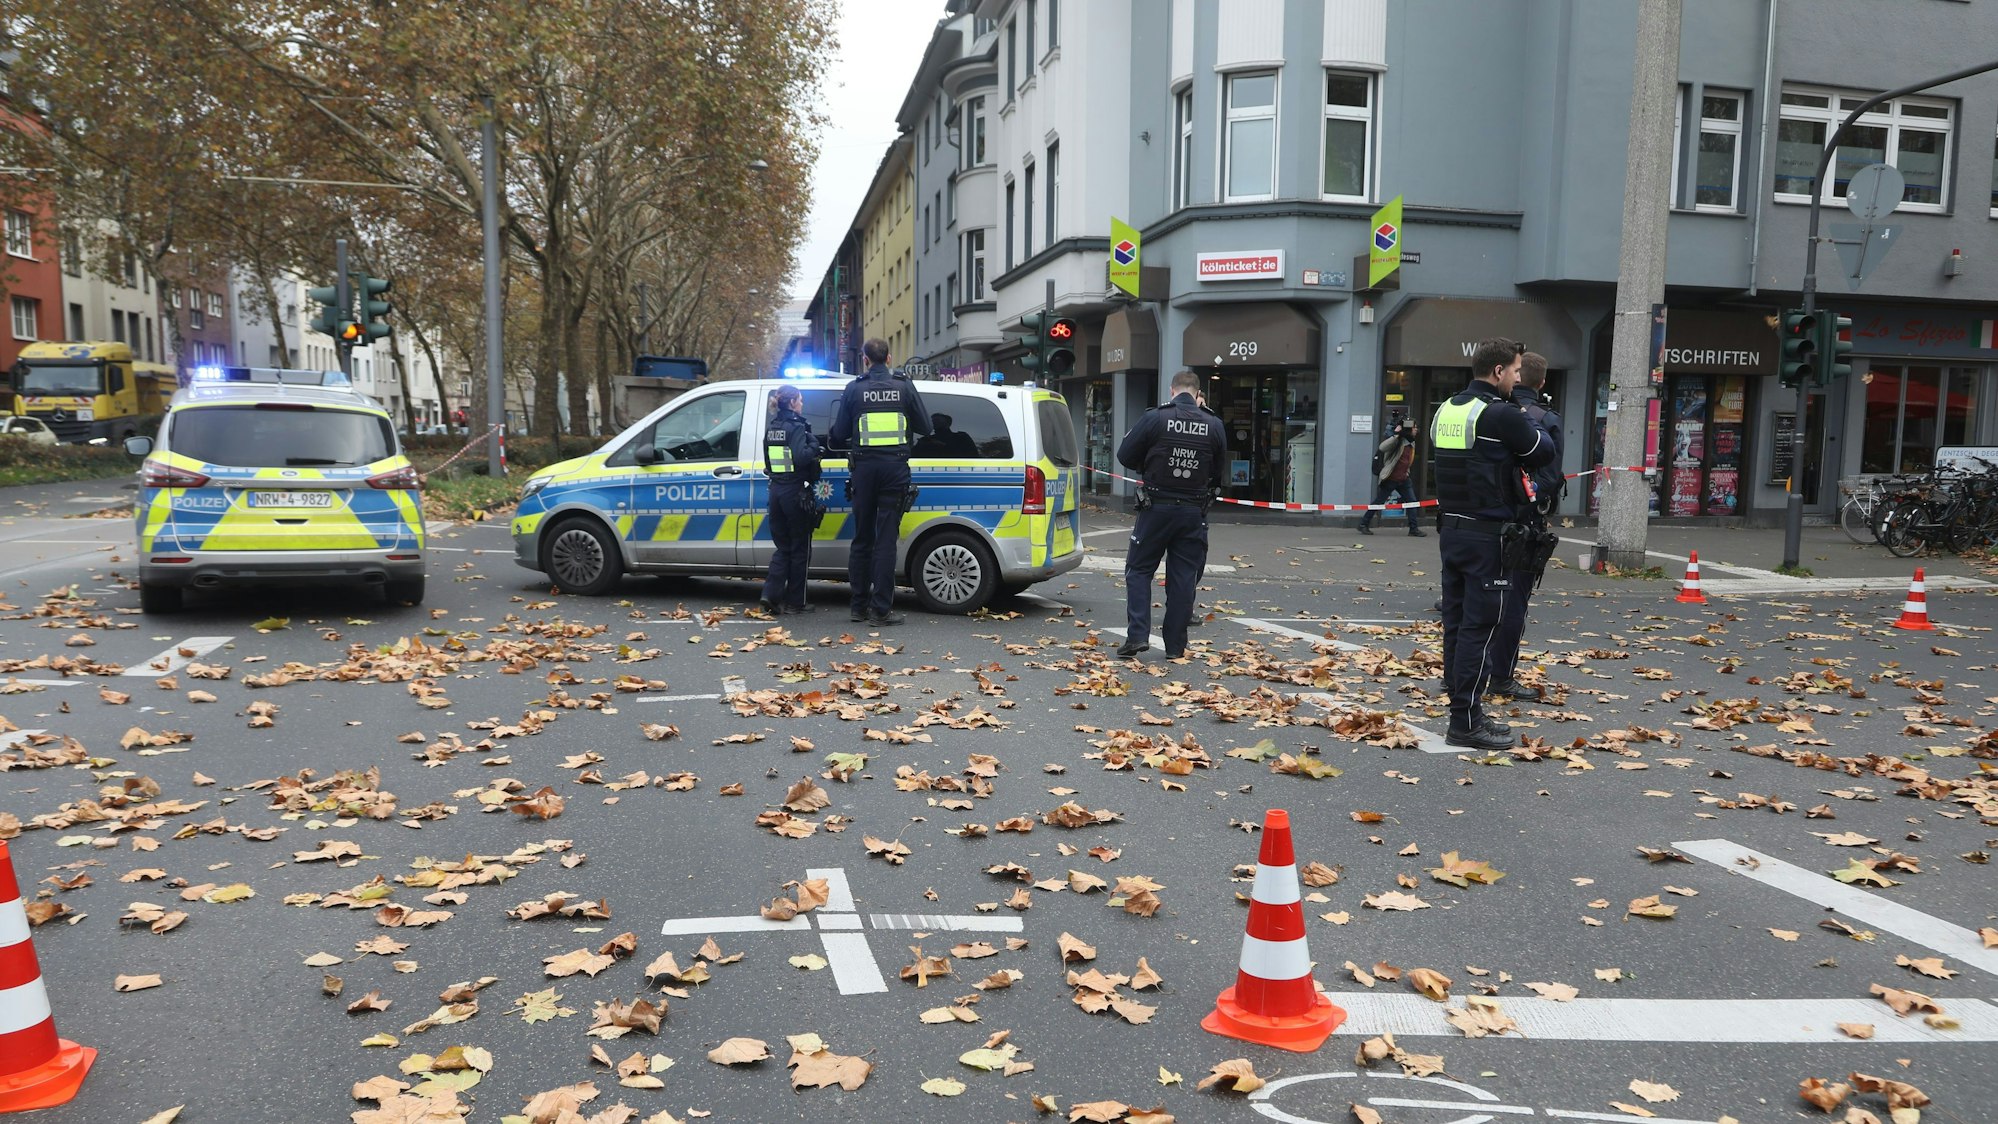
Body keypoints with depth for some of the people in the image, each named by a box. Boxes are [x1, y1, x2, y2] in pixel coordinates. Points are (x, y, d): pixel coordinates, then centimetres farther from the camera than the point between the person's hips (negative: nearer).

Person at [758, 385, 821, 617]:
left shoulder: (771, 427, 11)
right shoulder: (795, 426, -13)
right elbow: (801, 457, -24)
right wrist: (814, 445, -9)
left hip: (776, 490, 7)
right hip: (796, 491, -7)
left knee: (782, 547, 13)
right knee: (800, 549, 4)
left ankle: (770, 596, 0)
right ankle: (794, 602, 7)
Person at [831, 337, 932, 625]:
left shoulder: (854, 389, 2)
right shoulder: (904, 386, 2)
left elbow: (839, 434, 3)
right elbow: (925, 428, 6)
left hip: (864, 467, 1)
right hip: (895, 467, -1)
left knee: (861, 539, 12)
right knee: (886, 540, -1)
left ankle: (860, 606, 16)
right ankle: (881, 609, -4)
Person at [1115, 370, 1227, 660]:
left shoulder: (1155, 418, -10)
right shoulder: (1214, 425, -1)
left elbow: (1125, 456, -4)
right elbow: (1220, 471, 9)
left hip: (1156, 508, -2)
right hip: (1194, 513, 2)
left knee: (1139, 569, 9)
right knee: (1183, 577, 7)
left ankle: (1138, 635, -3)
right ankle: (1175, 646, 10)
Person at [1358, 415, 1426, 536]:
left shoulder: (1411, 443, 9)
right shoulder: (1397, 441, -16)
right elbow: (1382, 447, -34)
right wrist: (1396, 435, -34)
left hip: (1404, 479, 7)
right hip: (1390, 479, -7)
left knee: (1412, 502, -1)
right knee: (1379, 502, 1)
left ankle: (1414, 529, 4)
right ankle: (1364, 524, 13)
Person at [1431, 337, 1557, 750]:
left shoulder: (1445, 411, 10)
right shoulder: (1501, 415, -15)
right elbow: (1545, 452, -5)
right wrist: (1527, 425, 13)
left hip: (1452, 530, 8)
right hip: (1488, 536, -8)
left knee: (1456, 622, 12)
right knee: (1480, 627, -4)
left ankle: (1462, 706, 22)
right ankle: (1465, 723, -2)